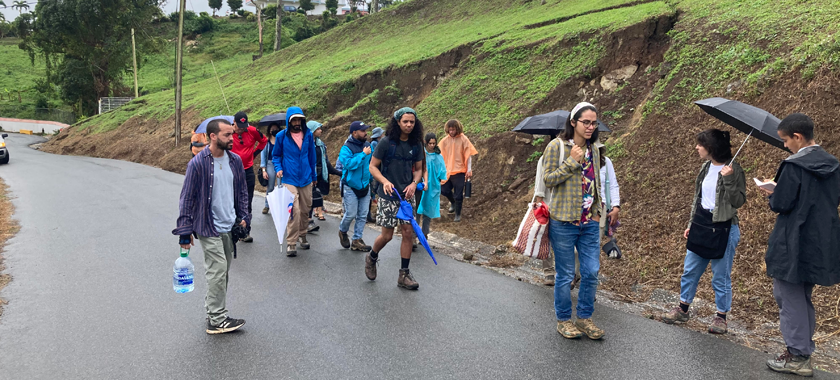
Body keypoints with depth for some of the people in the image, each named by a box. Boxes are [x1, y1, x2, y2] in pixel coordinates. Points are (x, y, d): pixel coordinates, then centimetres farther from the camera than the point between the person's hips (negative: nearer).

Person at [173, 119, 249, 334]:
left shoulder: (235, 161, 4)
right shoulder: (198, 163, -14)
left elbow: (242, 191, 15)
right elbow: (187, 198, -10)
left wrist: (243, 216, 7)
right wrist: (185, 231, -10)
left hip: (230, 227, 6)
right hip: (209, 228, -6)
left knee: (223, 273, 13)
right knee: (218, 271, -6)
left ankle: (212, 310, 28)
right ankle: (217, 321, 4)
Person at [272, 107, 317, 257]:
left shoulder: (308, 134, 5)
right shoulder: (282, 136, -3)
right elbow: (276, 155, 8)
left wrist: (314, 176, 19)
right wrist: (278, 168, -10)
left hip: (306, 179, 4)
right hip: (289, 179, -4)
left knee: (305, 210, 12)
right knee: (294, 210, -14)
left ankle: (302, 236, 31)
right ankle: (291, 243, -6)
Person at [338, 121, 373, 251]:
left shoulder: (367, 145, 4)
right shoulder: (347, 148, -15)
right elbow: (349, 164, -29)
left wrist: (371, 177, 14)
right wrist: (363, 154, -24)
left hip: (365, 186, 6)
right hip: (351, 187, -6)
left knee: (362, 215, 6)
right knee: (350, 214, 0)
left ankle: (357, 240, 16)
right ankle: (343, 232, 30)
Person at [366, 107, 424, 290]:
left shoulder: (416, 145, 4)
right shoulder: (386, 142, -9)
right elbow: (373, 166, -6)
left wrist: (414, 183, -7)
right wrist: (385, 181, -23)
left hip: (407, 195, 4)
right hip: (388, 195, -4)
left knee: (408, 233, 1)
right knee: (387, 235, 0)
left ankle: (404, 275, 12)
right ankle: (371, 258, 32)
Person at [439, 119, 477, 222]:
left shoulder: (463, 139, -6)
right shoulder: (445, 140, 2)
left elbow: (468, 155, -3)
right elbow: (441, 155, 8)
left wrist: (469, 170, -7)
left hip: (459, 171, -3)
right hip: (447, 170, 3)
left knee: (458, 194, 0)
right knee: (444, 190, 7)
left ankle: (458, 215, 14)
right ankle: (453, 202, 39)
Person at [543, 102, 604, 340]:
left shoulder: (593, 149, 11)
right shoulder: (557, 146, -8)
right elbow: (548, 179, -12)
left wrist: (597, 211, 14)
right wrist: (572, 162, -19)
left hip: (590, 223, 5)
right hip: (564, 222, -5)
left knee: (591, 272, 7)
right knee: (565, 275, 4)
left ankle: (584, 318, 23)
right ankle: (563, 320, 21)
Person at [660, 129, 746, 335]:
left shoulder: (733, 170, -13)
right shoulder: (706, 167, 8)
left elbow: (738, 201, -18)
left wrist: (728, 179, -29)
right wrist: (691, 224, 19)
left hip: (723, 229, -7)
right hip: (700, 225, 7)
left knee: (721, 277, 5)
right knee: (690, 271, 14)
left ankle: (721, 317, 20)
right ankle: (682, 309, 28)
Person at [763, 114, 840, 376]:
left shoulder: (794, 167, -18)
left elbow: (780, 205, -17)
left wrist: (770, 195, 3)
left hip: (793, 247, -8)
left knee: (790, 299, 3)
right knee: (803, 298, 19)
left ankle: (798, 357, 10)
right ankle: (804, 349, 27)